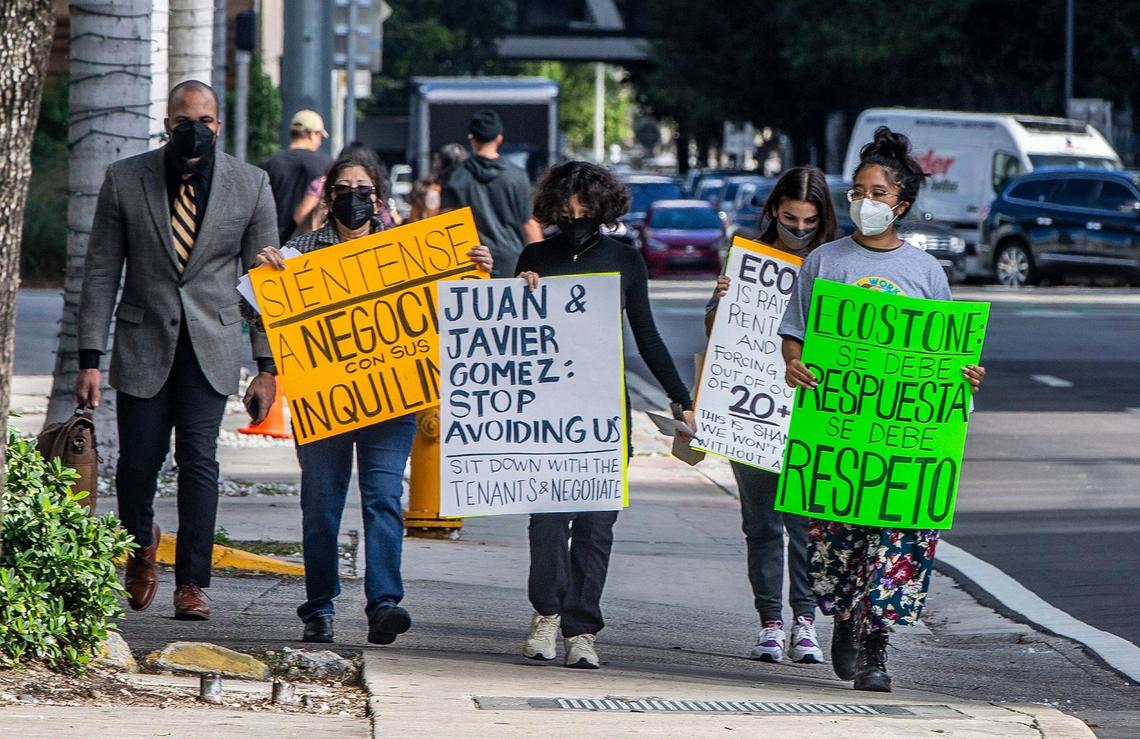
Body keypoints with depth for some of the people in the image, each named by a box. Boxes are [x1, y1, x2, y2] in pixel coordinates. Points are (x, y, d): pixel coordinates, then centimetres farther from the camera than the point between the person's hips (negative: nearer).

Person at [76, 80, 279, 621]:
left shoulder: (250, 185, 0)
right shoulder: (124, 181, -1)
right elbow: (101, 273, 1)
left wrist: (266, 366, 0)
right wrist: (90, 358, -4)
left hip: (210, 347, 0)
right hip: (143, 345, 0)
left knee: (198, 458, -10)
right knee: (138, 460, 0)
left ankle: (191, 582, 0)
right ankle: (141, 545, 31)